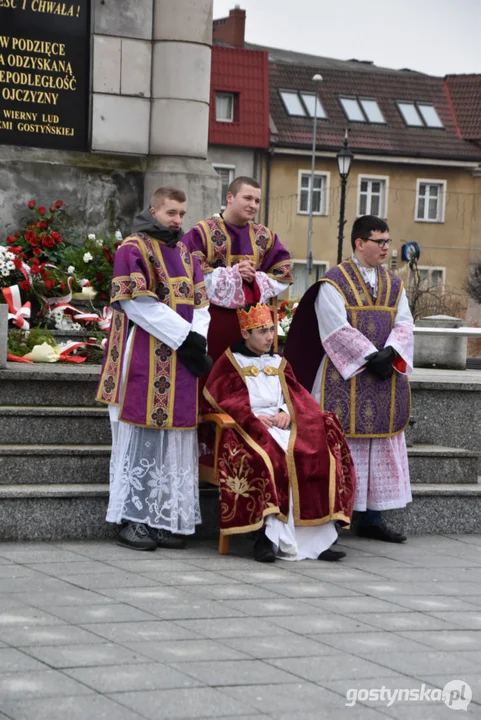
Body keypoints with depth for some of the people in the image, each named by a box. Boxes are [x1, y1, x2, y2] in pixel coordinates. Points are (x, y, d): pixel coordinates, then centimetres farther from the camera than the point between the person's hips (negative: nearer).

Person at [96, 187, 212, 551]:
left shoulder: (186, 255, 17)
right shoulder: (132, 250, -3)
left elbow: (200, 303, 14)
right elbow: (137, 303, -12)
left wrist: (197, 342, -5)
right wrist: (185, 337, -16)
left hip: (181, 363, 6)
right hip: (144, 361, -6)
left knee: (175, 436, 3)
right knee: (141, 435, -6)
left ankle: (167, 518, 6)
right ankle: (132, 519, -2)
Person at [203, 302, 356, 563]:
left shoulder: (279, 363, 28)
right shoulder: (230, 362, 13)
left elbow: (295, 395, 18)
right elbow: (221, 398, -1)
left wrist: (287, 411, -5)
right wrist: (253, 417, -14)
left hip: (281, 423, 5)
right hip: (248, 428, -5)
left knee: (318, 454, -24)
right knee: (271, 457, -38)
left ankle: (319, 535, -27)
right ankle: (269, 534, -41)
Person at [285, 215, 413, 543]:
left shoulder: (394, 284, 13)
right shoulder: (334, 282, -6)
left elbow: (404, 325, 5)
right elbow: (337, 330, -14)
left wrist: (390, 352, -14)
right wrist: (372, 356, -18)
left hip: (385, 379, 6)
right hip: (346, 378, -6)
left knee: (382, 445, 6)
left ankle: (372, 517, 13)